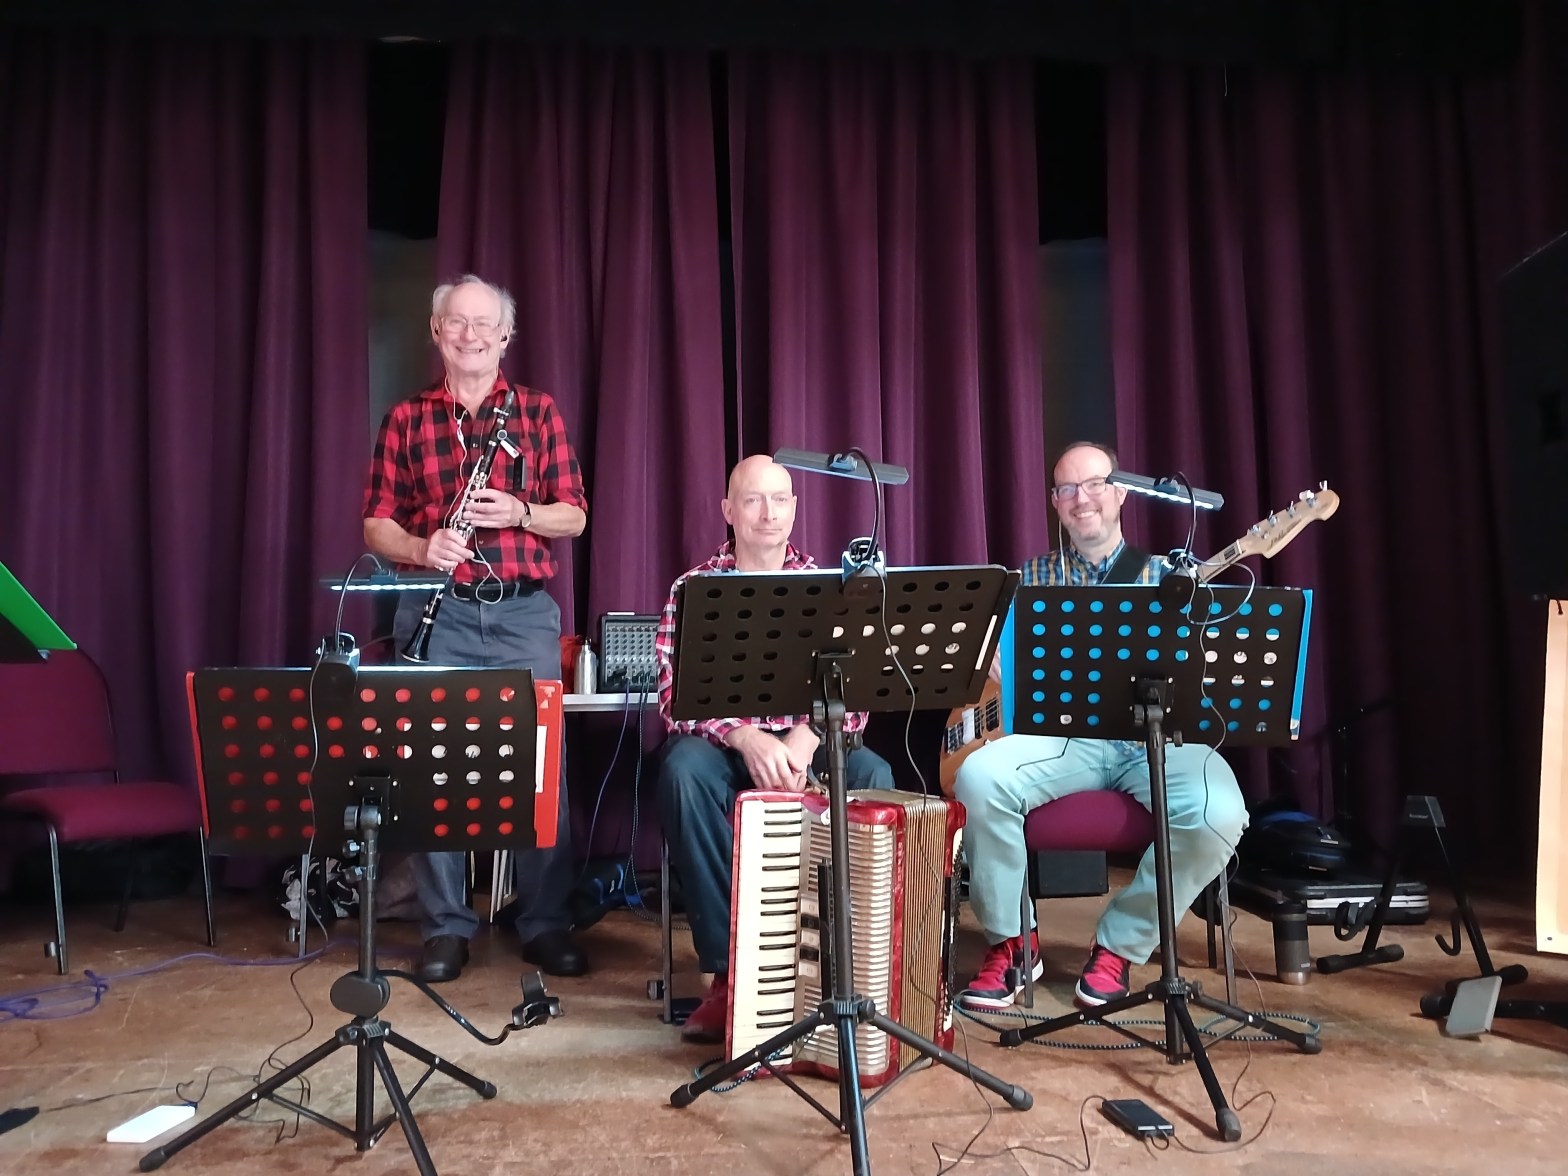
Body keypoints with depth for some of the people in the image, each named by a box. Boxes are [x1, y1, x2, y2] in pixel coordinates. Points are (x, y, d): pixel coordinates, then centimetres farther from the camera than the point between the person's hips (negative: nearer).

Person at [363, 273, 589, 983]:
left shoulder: (538, 412, 9)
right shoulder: (406, 419, 9)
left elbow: (574, 517, 7)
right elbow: (376, 524, 7)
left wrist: (520, 511, -12)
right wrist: (421, 548, -13)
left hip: (525, 612, 0)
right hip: (438, 612, 0)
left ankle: (546, 924, 14)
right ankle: (446, 927, 17)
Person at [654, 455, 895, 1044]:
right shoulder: (694, 589, 3)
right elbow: (677, 695, -8)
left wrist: (804, 740, -22)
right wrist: (746, 737, -27)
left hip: (806, 741, 1)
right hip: (723, 740, -1)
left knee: (871, 775, -30)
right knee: (683, 769, -34)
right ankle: (727, 967, -23)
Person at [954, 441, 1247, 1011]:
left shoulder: (1167, 577, 14)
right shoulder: (1033, 578, 16)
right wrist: (1005, 670, -8)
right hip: (1063, 735, 0)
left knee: (1218, 812, -31)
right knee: (978, 778, -29)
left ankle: (1119, 946, -6)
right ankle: (1011, 941, -6)